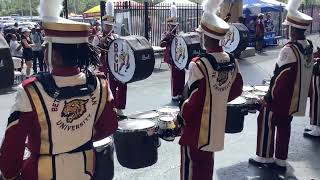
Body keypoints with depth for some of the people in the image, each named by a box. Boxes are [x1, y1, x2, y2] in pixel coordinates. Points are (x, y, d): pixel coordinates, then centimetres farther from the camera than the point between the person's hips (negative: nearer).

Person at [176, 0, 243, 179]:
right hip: (217, 122, 6)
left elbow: (194, 98, -21)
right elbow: (237, 90, 7)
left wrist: (182, 115, -5)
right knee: (207, 161, 23)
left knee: (191, 164, 10)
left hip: (198, 124, -6)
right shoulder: (232, 62, -4)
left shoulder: (199, 64, -25)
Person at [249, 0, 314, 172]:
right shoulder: (309, 47, 0)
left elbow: (280, 77, -22)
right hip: (297, 98, 8)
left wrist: (268, 97, -11)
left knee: (266, 121, 8)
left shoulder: (289, 50, -25)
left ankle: (264, 157, 19)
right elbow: (303, 72, 10)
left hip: (282, 98, -8)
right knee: (284, 125, 16)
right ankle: (280, 161, 25)